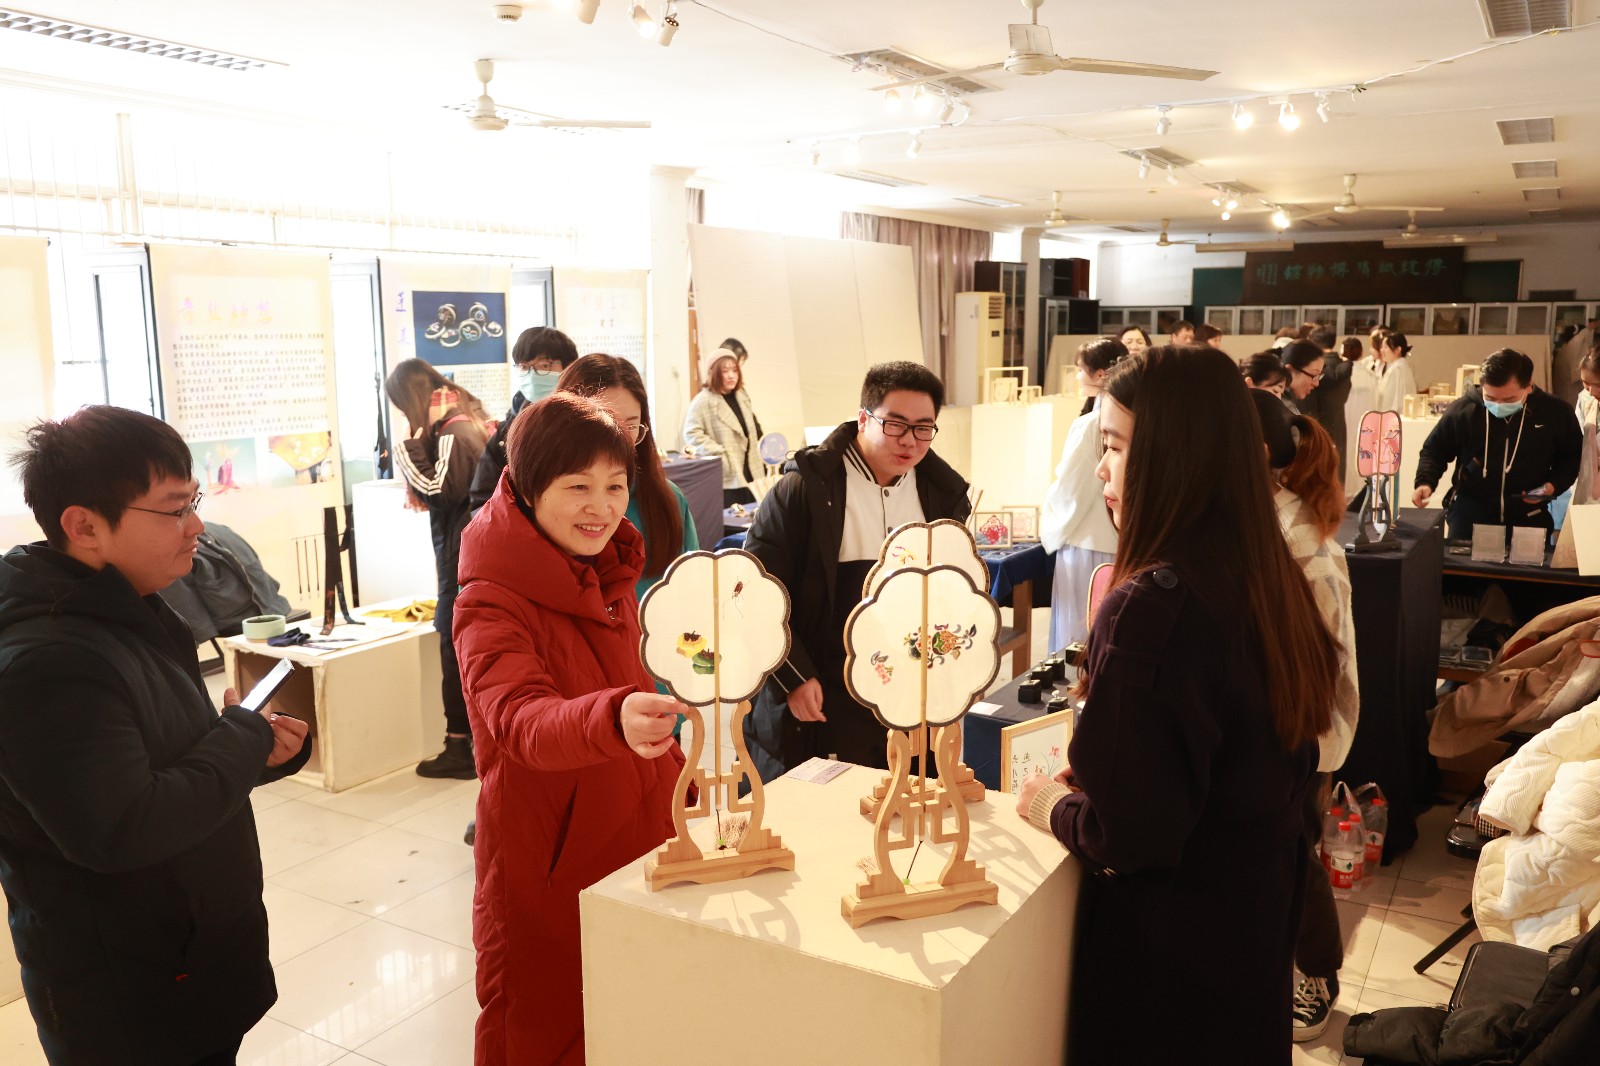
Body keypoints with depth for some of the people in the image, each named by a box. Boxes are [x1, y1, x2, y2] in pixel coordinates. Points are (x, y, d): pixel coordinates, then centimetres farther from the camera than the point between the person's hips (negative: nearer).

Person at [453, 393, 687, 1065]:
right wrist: (613, 718, -55)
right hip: (546, 876, -6)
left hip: (636, 848, 6)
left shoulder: (613, 576, 4)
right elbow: (524, 722, -37)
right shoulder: (491, 606, -19)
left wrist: (681, 783, 11)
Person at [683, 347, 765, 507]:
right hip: (726, 478, -7)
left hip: (749, 473, 7)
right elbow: (692, 433, -17)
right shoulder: (704, 400, -11)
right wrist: (718, 452, -19)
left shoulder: (742, 396, 14)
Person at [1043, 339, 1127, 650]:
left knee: (1081, 635, 4)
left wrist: (1050, 529, 8)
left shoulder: (1089, 426, -15)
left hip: (1088, 547, -6)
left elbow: (1069, 491, -9)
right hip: (1126, 545, 6)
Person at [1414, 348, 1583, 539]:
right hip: (1470, 511, -1)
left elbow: (1573, 457, 11)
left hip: (1529, 515, 1)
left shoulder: (1556, 413, -5)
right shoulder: (1462, 410, -9)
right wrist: (1425, 482, -13)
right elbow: (1435, 450, 5)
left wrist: (1554, 485, -7)